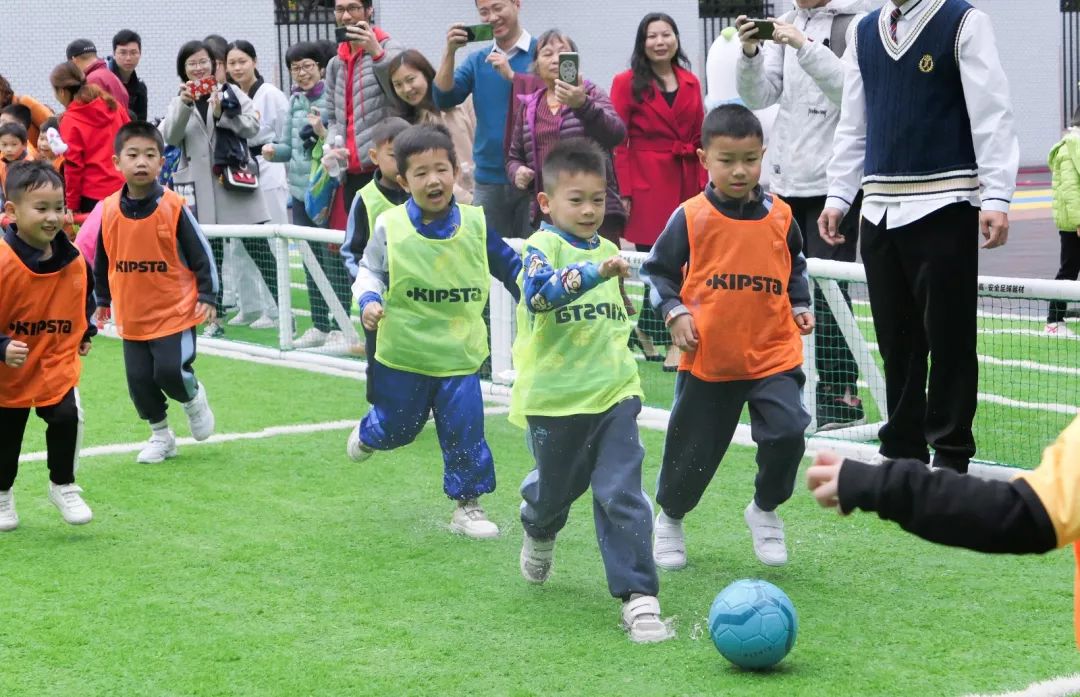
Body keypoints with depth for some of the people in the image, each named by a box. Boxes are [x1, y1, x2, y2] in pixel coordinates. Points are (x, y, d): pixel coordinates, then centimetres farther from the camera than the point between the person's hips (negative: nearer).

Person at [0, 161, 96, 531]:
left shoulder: (74, 261, -8)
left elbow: (84, 297, 16)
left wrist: (84, 333, 14)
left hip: (58, 364, 2)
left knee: (67, 416, -18)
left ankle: (63, 486, 5)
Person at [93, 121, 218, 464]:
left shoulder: (173, 206, -13)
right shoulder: (109, 209, -3)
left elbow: (201, 253, -6)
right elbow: (100, 259, 12)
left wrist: (207, 296, -7)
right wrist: (102, 300, 19)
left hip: (175, 311, -4)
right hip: (132, 316, 4)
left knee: (170, 372, -13)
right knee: (139, 380, 6)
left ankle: (194, 398, 21)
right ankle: (160, 436, 28)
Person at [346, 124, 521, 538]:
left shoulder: (475, 224, -4)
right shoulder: (389, 227, -10)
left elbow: (508, 266, 10)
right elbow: (369, 271, 2)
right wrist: (369, 300, -17)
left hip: (460, 353, 1)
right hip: (403, 352, -1)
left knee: (465, 430, -3)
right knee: (397, 427, 16)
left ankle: (467, 505, 12)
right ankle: (367, 435, 52)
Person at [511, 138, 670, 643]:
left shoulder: (608, 251, 10)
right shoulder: (542, 248, -10)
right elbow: (539, 291, -34)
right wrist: (595, 271, -46)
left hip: (614, 393, 3)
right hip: (554, 398, -3)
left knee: (621, 494, -8)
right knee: (555, 488, 15)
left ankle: (638, 595, -7)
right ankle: (539, 532, 50)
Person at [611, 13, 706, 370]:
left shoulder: (690, 83, 12)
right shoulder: (627, 83, 0)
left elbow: (700, 138, 13)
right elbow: (617, 142, -4)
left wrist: (703, 183, 5)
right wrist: (623, 192, -10)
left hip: (686, 183, 4)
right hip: (647, 185, -4)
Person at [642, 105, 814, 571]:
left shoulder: (779, 217, 2)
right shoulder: (691, 217, -6)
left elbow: (795, 268, 20)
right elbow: (658, 270, 3)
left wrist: (800, 307, 7)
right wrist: (675, 314, -10)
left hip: (773, 353, 2)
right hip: (707, 357, -1)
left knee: (787, 432, -16)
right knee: (692, 449, 8)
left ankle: (765, 511, 11)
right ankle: (670, 519, 36)